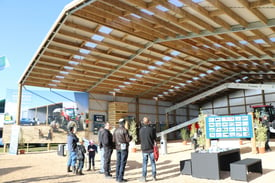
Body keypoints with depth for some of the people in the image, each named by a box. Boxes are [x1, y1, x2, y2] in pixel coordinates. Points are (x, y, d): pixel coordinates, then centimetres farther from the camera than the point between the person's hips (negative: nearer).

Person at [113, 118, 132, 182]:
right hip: (124, 148, -6)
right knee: (123, 163, -1)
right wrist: (131, 137, 6)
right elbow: (128, 139, -14)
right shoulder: (125, 130, -13)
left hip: (118, 148, 6)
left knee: (118, 163, 13)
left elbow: (114, 140, 8)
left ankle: (117, 177, 19)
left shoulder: (115, 130, 6)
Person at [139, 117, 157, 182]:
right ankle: (154, 177, 16)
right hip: (151, 148, -1)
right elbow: (155, 138, -3)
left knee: (144, 163, 10)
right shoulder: (152, 129, -12)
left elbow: (140, 138, 5)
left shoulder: (141, 129, -5)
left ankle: (144, 177, 12)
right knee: (153, 162, 10)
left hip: (144, 149, 2)